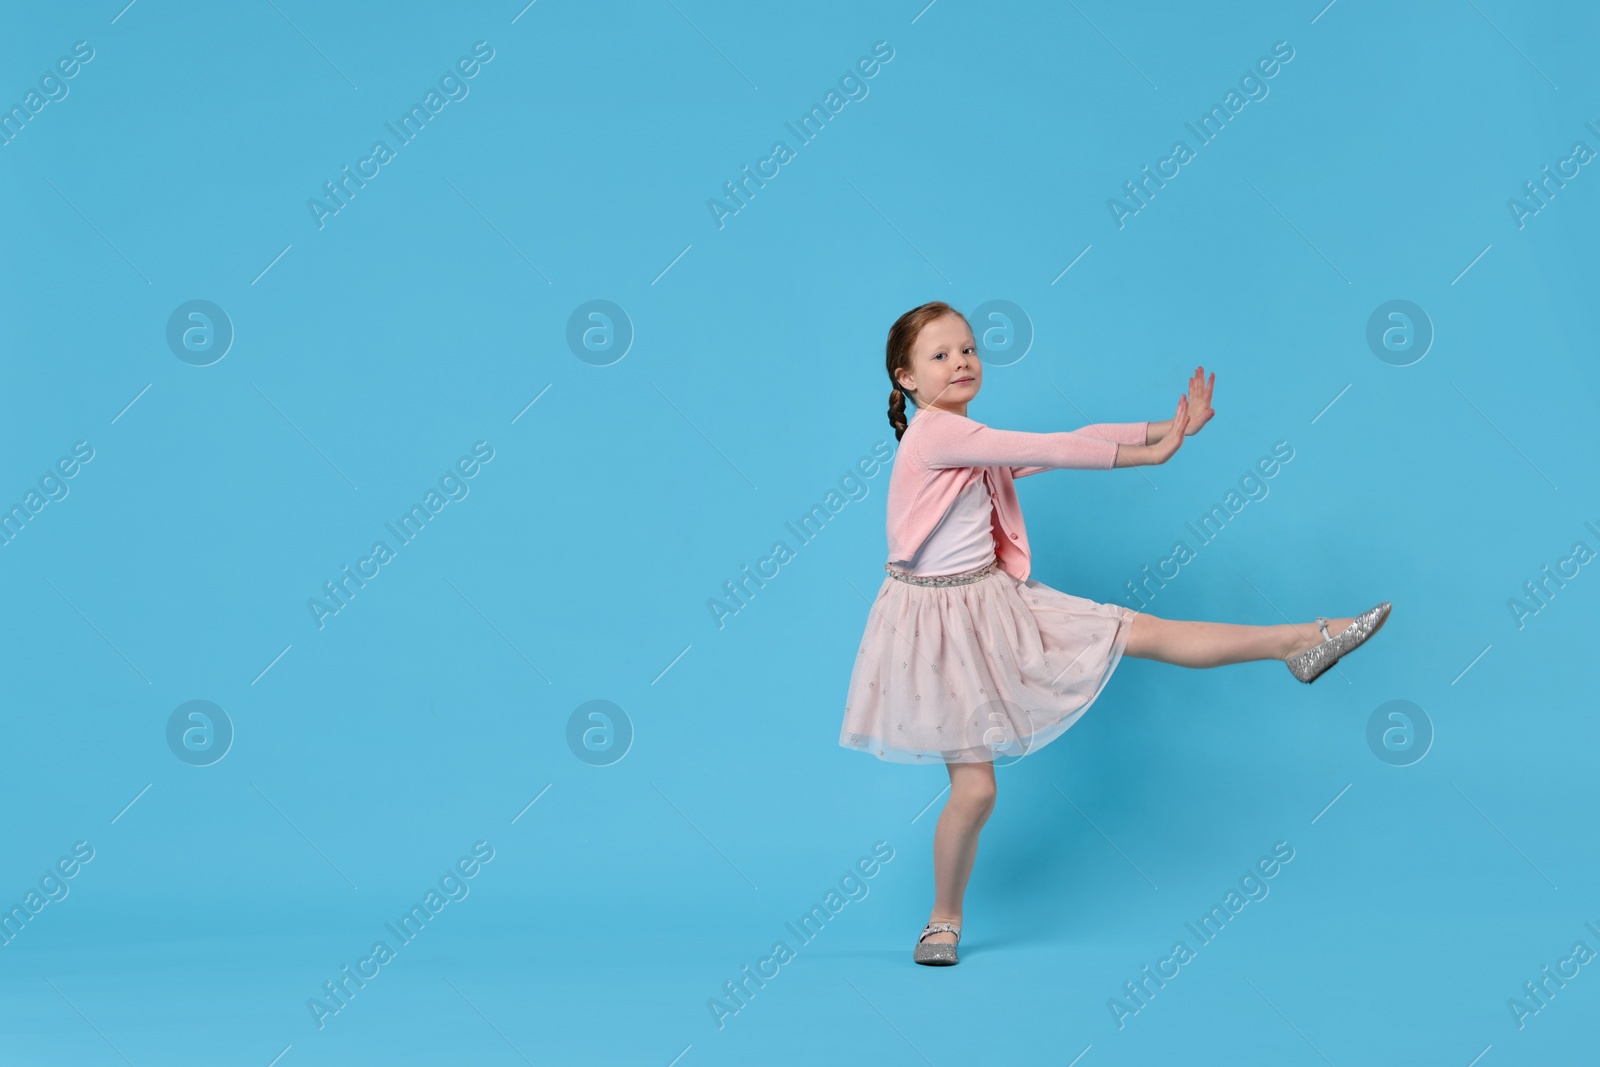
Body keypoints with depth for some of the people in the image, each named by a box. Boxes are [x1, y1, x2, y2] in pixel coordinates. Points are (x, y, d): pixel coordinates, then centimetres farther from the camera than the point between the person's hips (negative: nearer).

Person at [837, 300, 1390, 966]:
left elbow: (1070, 440, 4)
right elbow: (1045, 451, -17)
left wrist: (1165, 429, -4)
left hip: (997, 601, 7)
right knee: (975, 786, -4)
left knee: (1141, 633, 3)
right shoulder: (935, 433, -18)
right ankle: (943, 920, 16)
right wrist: (1147, 453, -10)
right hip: (942, 619, -7)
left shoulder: (972, 441, 8)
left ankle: (1298, 643, 9)